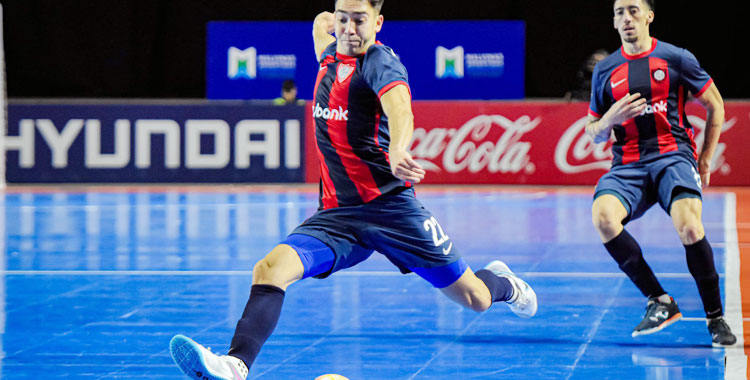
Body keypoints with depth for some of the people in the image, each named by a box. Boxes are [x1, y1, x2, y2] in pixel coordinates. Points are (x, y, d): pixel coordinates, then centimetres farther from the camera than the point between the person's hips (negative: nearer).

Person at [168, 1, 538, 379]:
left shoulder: (379, 60, -13)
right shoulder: (331, 56, 8)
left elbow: (399, 109, -37)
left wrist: (398, 152, -55)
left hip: (389, 203, -5)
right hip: (336, 213, 5)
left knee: (475, 299, 6)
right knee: (269, 269, -22)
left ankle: (500, 281, 42)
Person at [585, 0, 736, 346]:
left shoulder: (676, 58, 5)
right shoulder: (605, 70, 12)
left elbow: (715, 106, 14)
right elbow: (593, 133, 18)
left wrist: (705, 159, 12)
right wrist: (610, 119, -5)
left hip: (673, 155, -2)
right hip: (627, 165, 3)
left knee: (689, 228, -29)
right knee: (602, 216, -29)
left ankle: (715, 318, -11)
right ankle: (659, 302, -19)